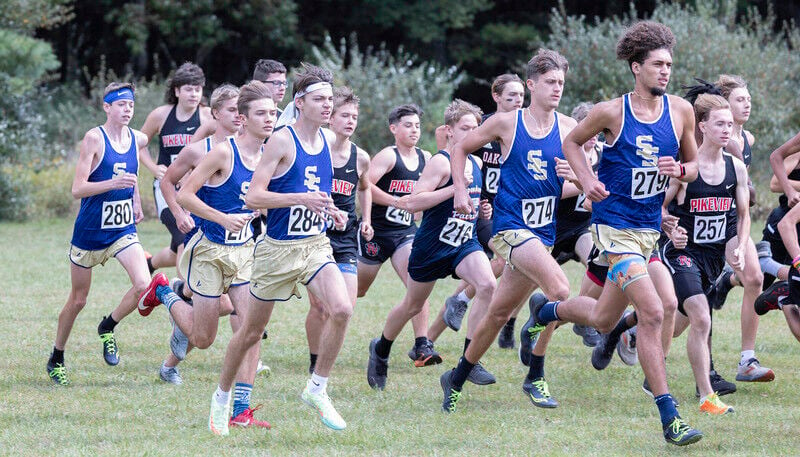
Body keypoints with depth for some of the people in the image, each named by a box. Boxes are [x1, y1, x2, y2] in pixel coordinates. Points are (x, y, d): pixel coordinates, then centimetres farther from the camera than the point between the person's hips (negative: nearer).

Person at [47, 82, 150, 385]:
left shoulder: (138, 140, 1)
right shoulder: (94, 139, -15)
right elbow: (77, 189, -20)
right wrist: (113, 183, -34)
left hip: (124, 229, 4)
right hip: (90, 231, -4)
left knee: (143, 285, -17)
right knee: (78, 300, 7)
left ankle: (108, 328, 10)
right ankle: (56, 359, 27)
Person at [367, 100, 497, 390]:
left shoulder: (475, 164, 7)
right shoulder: (441, 162, -16)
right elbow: (413, 203, -26)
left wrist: (481, 210, 5)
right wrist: (455, 188, -29)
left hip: (465, 243, 5)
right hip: (432, 245, -5)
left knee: (487, 285, -22)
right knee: (412, 306, 11)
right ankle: (380, 350, 39)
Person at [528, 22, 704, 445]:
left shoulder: (680, 111, 0)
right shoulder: (611, 112, -10)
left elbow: (694, 165, 12)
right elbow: (571, 143, 8)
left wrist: (680, 170, -11)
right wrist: (588, 181, -8)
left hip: (649, 227, 6)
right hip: (614, 225, -6)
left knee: (602, 321, 16)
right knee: (652, 313, -20)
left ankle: (548, 312, 48)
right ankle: (669, 418, -16)